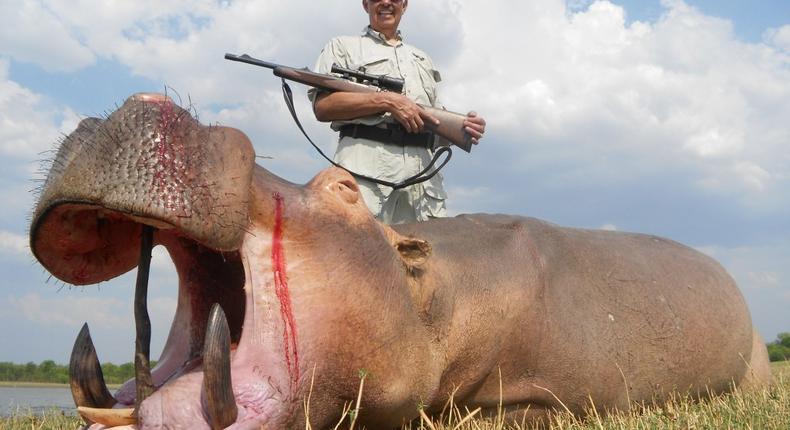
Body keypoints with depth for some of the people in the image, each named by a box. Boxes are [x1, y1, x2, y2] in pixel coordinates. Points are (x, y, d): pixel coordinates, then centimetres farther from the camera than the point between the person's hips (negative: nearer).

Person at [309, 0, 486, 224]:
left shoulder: (422, 59, 33)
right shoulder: (344, 46, 18)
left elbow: (437, 123, 30)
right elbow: (322, 106, 2)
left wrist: (462, 127, 6)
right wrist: (386, 101, -7)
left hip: (422, 171, 4)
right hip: (366, 165, -4)